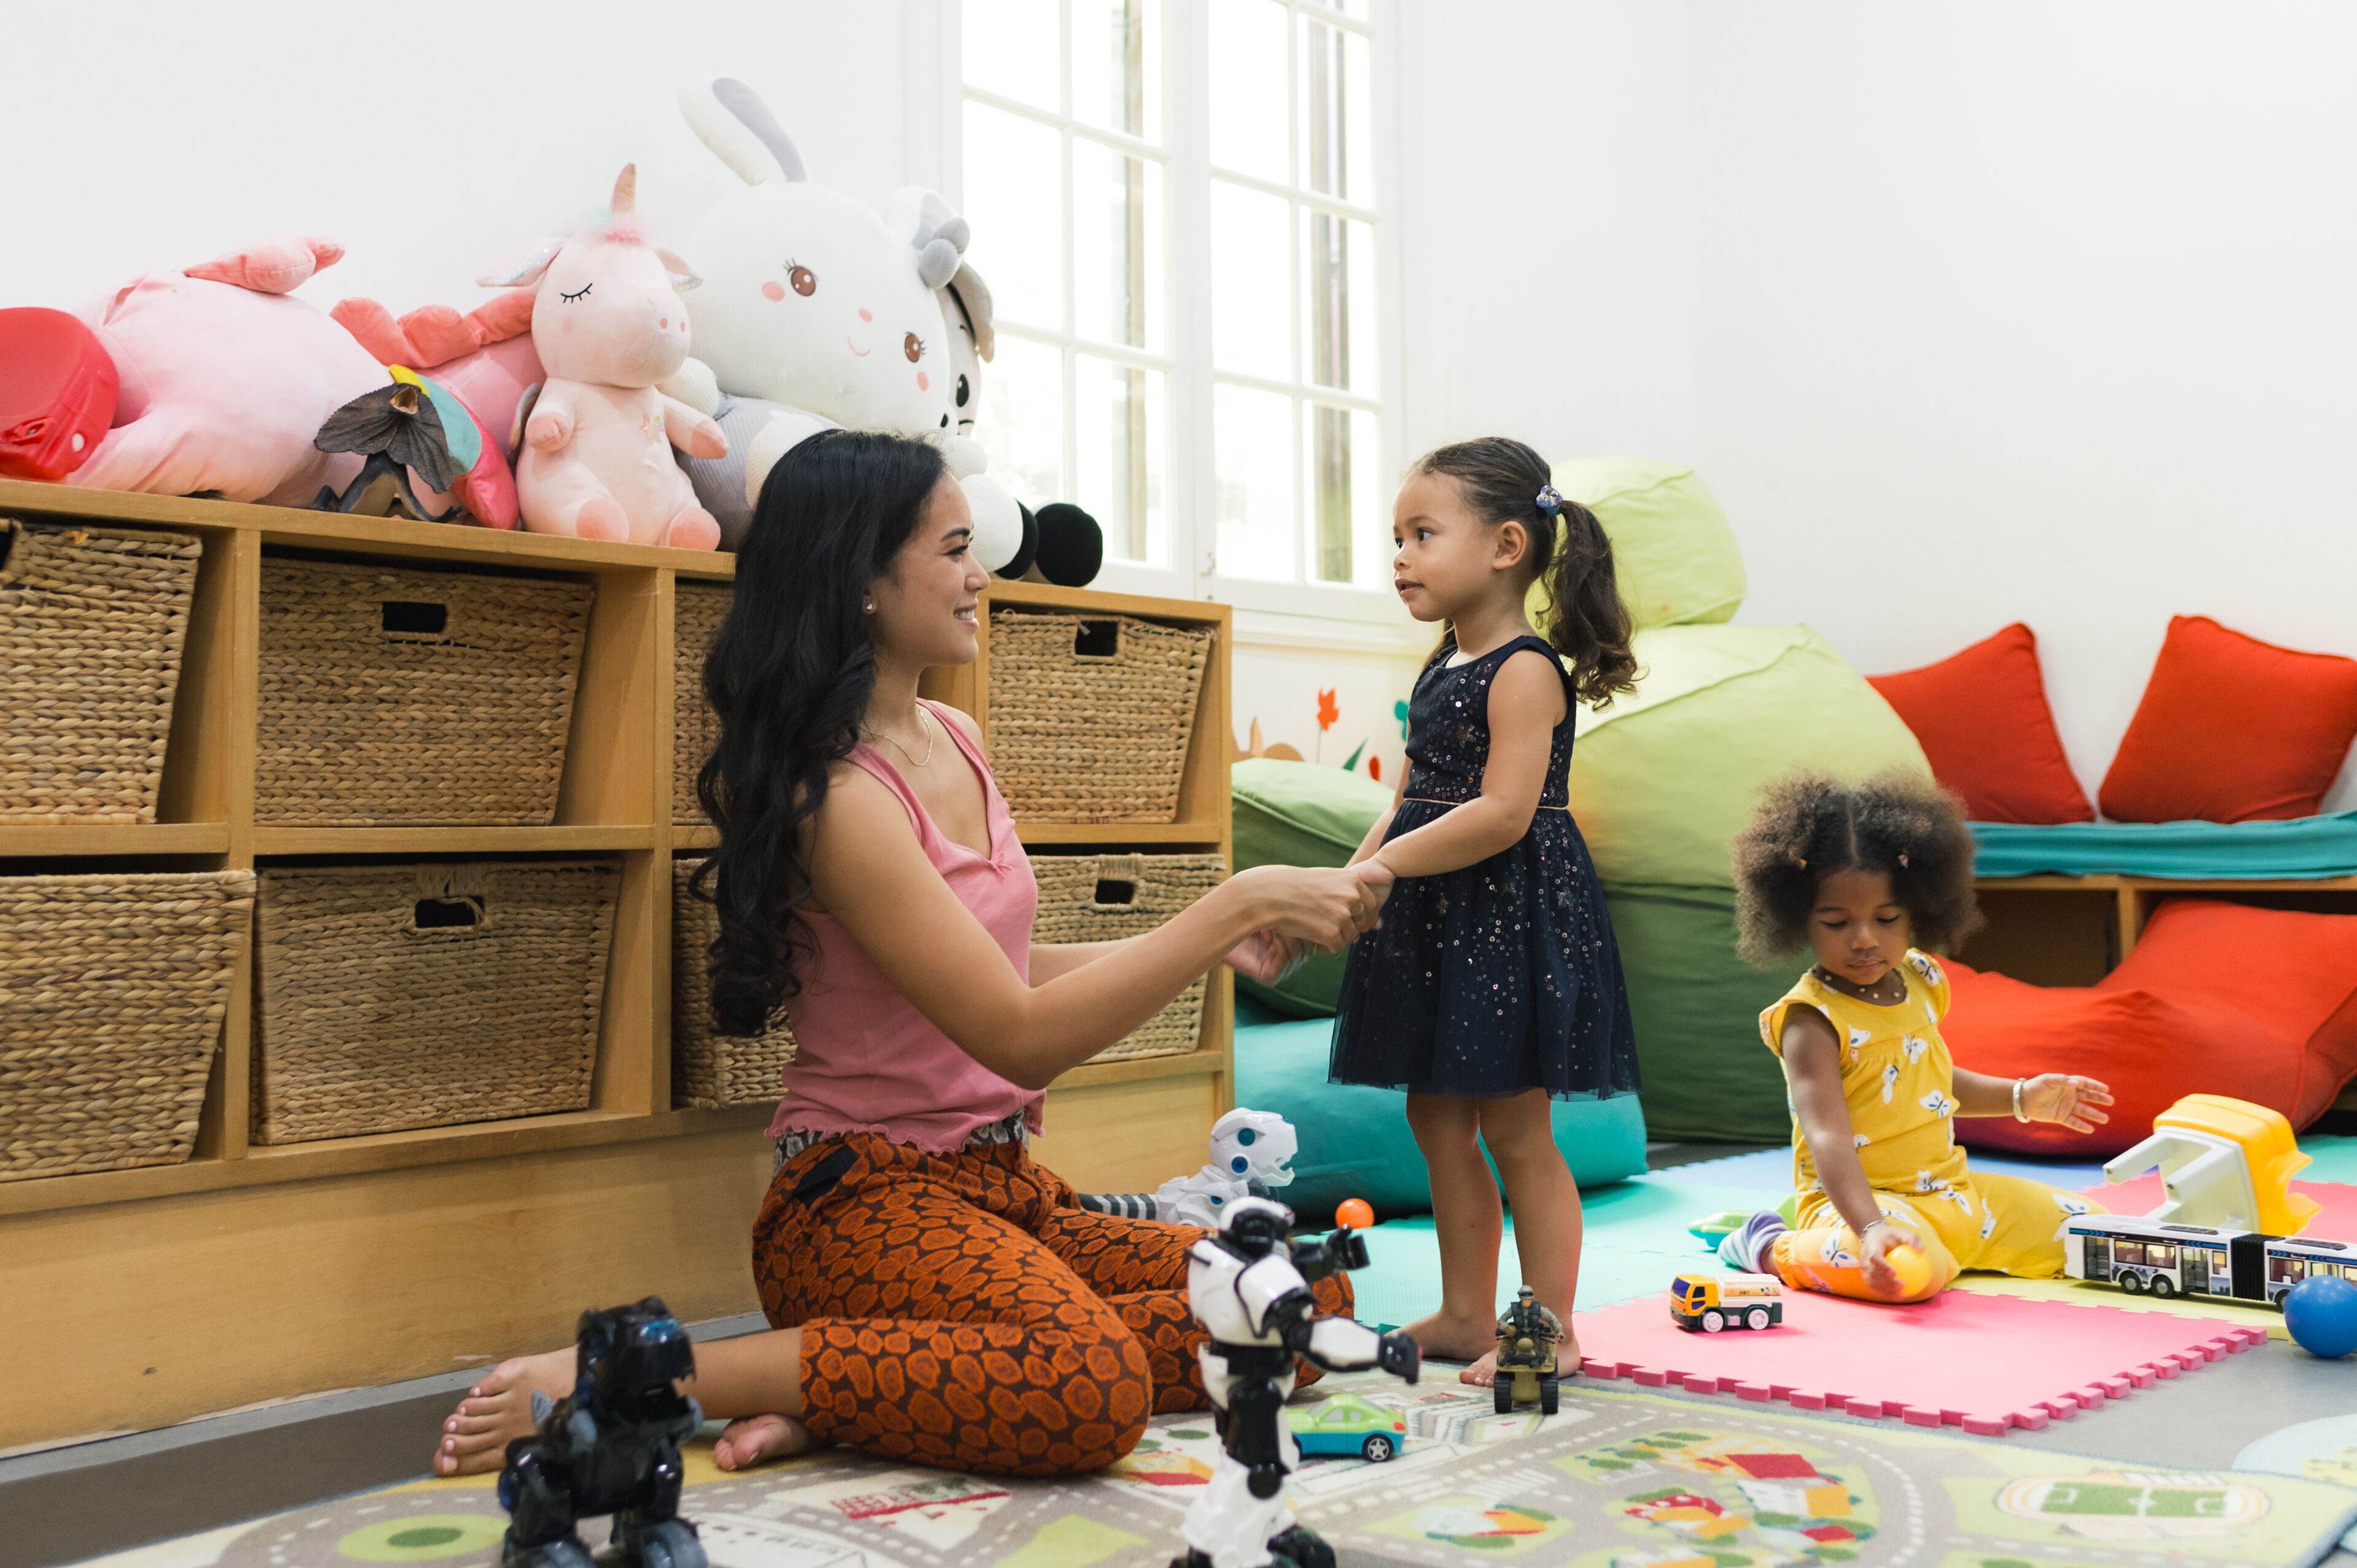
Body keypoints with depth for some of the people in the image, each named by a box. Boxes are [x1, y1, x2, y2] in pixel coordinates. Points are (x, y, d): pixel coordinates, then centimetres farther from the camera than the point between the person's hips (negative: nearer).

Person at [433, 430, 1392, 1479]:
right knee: (1094, 1386, -35)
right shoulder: (836, 794, -18)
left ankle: (851, 1394, -10)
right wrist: (1237, 904, -18)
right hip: (870, 1195, -9)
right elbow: (1020, 1035, -20)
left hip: (1001, 1186, 9)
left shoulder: (952, 741, 9)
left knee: (1310, 1293, -6)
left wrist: (1217, 943, 13)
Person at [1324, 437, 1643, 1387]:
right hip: (1432, 919, 9)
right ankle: (1467, 1316, 25)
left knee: (1515, 1128, -2)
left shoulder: (1525, 668, -14)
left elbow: (1503, 812, -23)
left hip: (1509, 917, -9)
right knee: (1437, 1119, 13)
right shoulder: (1441, 669, 13)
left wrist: (1379, 867, -22)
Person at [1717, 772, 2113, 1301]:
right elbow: (1827, 1136, -32)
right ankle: (1772, 1247, -9)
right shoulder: (1812, 1020, -20)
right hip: (1856, 1198, -8)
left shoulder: (1917, 981, 6)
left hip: (1949, 1188, 9)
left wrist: (2020, 1097, 17)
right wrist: (1869, 1227, -45)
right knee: (1912, 1270, -39)